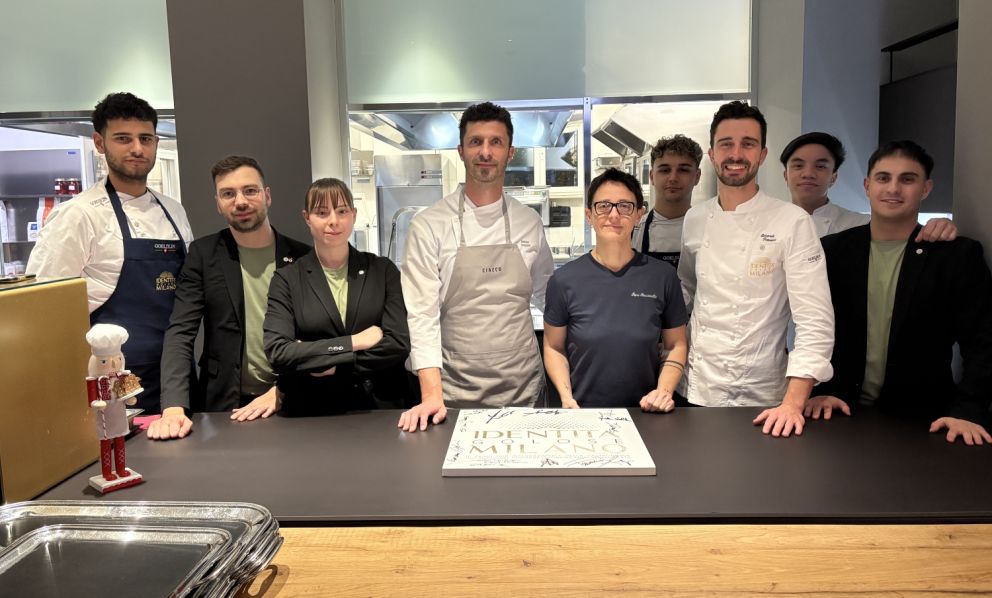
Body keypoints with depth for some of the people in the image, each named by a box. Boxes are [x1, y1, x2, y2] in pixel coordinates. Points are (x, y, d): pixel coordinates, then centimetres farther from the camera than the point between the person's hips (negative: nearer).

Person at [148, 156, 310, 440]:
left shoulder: (302, 257, 2)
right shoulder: (203, 254, 3)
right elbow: (180, 333, -5)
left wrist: (281, 391, -10)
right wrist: (174, 408, -17)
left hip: (289, 403, 0)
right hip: (224, 404, 1)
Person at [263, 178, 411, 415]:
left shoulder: (383, 270, 6)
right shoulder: (287, 279, 4)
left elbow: (399, 343, -2)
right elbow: (277, 352, -7)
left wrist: (334, 366, -8)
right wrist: (353, 342, -9)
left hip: (379, 406, 1)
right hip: (312, 412, 0)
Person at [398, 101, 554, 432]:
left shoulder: (530, 222, 4)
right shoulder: (429, 225, -6)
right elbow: (421, 313, -10)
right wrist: (432, 395, -18)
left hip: (524, 389, 3)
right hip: (455, 393, -2)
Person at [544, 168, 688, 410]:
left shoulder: (662, 277, 1)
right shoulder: (564, 279, -1)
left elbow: (676, 345, 9)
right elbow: (553, 347, 6)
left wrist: (664, 390, -6)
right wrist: (566, 396, -7)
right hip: (584, 413, -1)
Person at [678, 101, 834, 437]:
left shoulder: (793, 223, -11)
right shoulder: (694, 220, 2)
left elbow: (815, 321, -16)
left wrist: (793, 404, -25)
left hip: (762, 400, -4)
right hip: (698, 391, 4)